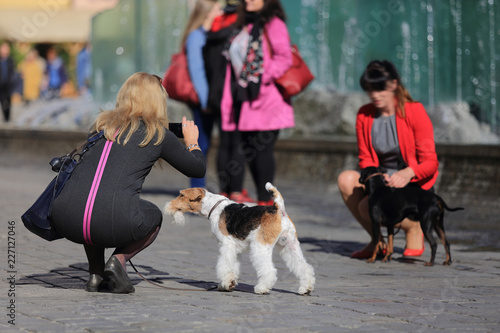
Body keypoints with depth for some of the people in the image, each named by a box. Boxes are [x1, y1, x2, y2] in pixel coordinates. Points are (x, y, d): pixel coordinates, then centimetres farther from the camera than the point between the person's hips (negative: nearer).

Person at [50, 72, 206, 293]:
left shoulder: (102, 123, 20)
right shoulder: (158, 134, 10)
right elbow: (198, 169, 21)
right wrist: (192, 142, 41)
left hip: (66, 221, 4)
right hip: (114, 224, -4)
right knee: (154, 217, 31)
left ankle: (96, 273, 23)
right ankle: (119, 259, 6)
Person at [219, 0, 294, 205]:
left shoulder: (273, 24, -5)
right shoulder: (243, 26, 19)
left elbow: (284, 58, -14)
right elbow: (234, 64, 20)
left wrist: (263, 78, -18)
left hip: (267, 98, -7)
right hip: (245, 99, 7)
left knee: (262, 149, -7)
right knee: (248, 149, 8)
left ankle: (265, 200, -1)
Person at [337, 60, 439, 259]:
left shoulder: (415, 112, -11)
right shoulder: (364, 115, 3)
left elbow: (430, 162, -12)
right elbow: (365, 159, 6)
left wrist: (408, 173, -34)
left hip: (415, 184, -6)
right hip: (381, 181, 6)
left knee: (368, 207, -31)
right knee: (346, 179, -24)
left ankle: (415, 229, 0)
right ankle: (377, 241, -7)